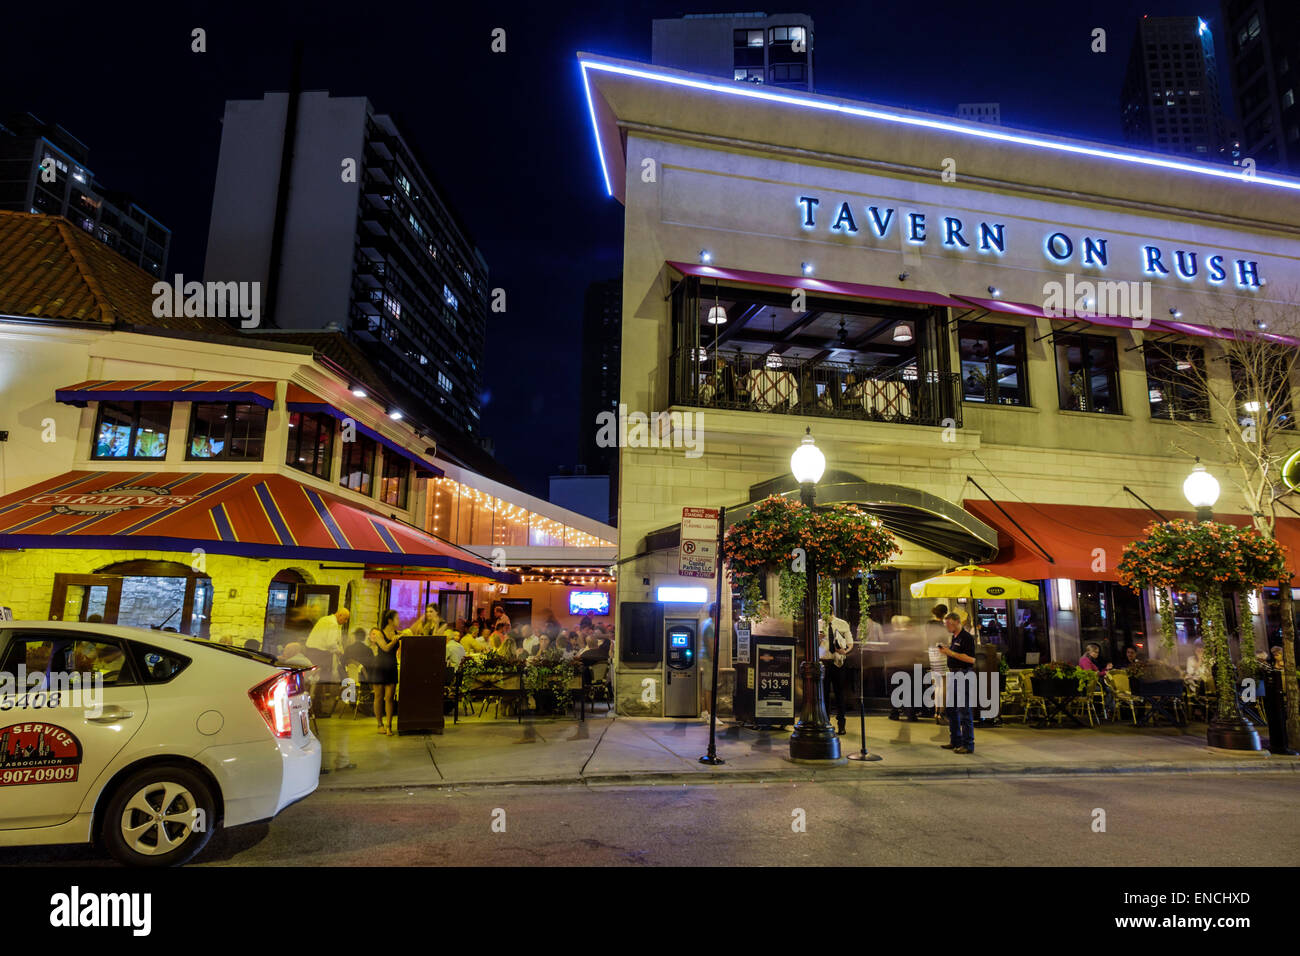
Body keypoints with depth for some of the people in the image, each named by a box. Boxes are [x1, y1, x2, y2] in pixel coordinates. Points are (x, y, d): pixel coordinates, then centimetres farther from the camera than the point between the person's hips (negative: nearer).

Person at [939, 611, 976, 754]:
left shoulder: (967, 637, -13)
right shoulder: (954, 638, 16)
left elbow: (971, 659, -21)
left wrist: (951, 653, -20)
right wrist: (946, 652, 6)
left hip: (964, 676, -10)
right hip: (953, 675, 10)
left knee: (964, 711, -6)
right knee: (951, 710, 14)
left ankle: (968, 745, -1)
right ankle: (956, 741, 23)